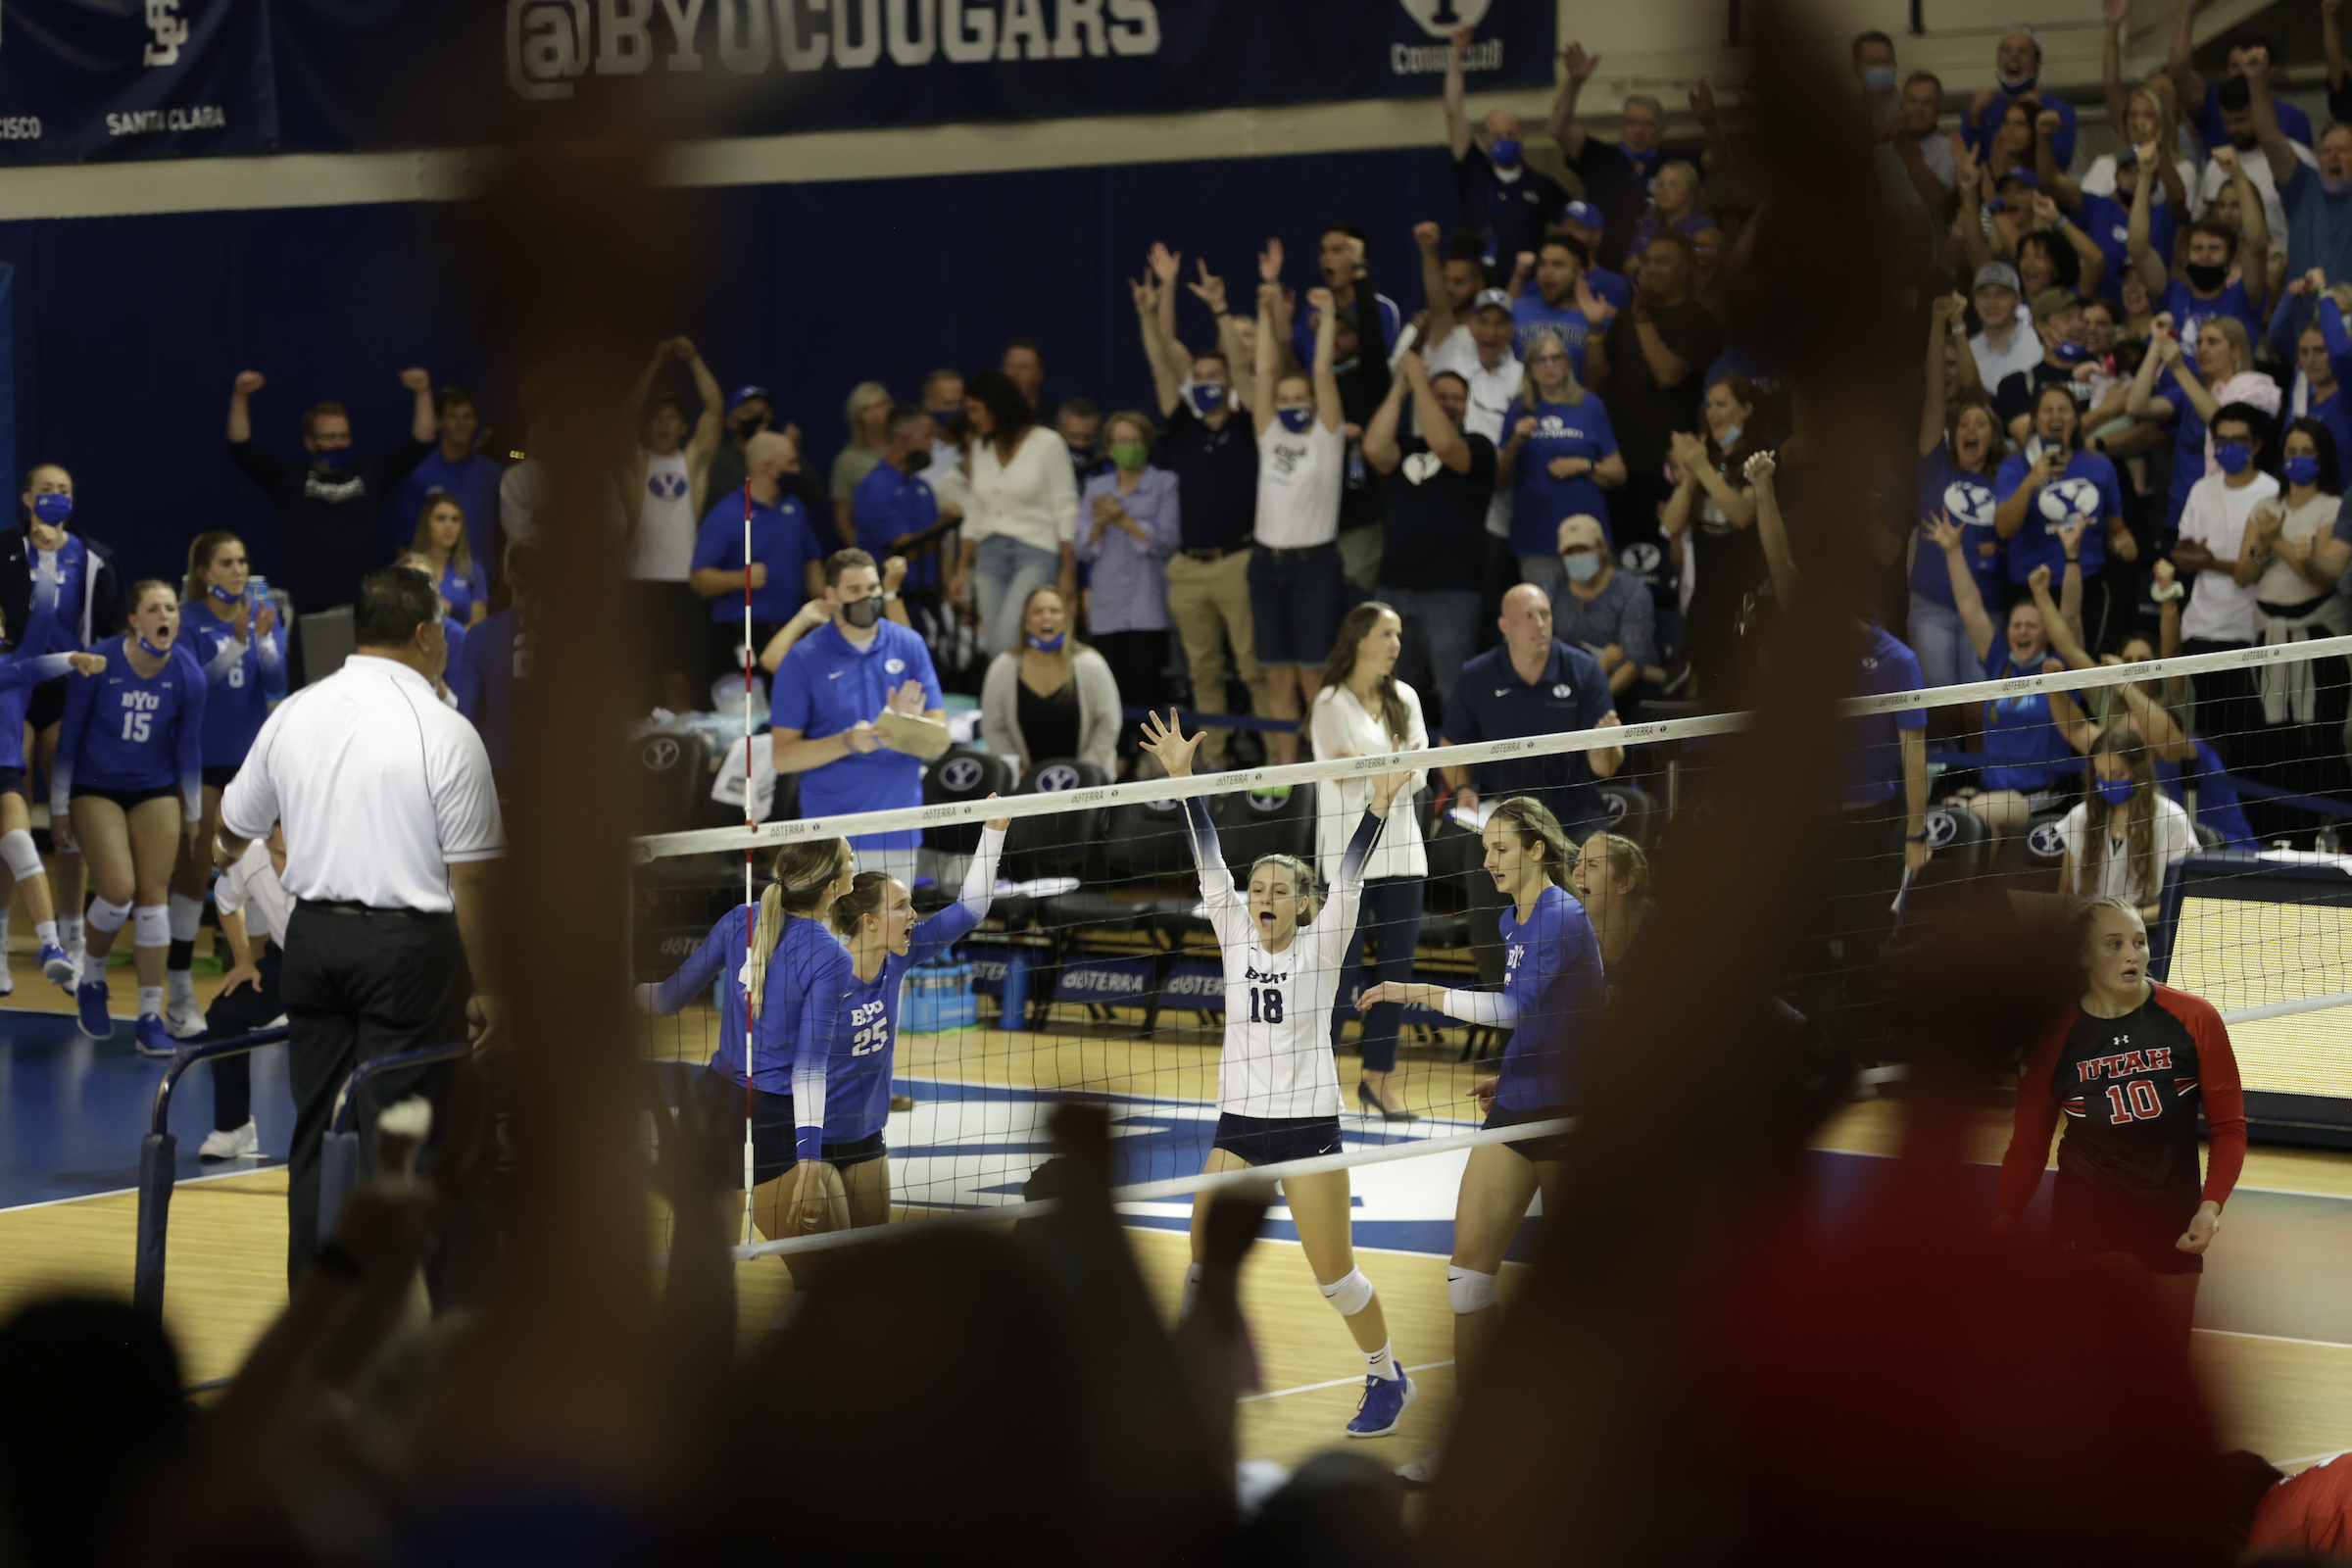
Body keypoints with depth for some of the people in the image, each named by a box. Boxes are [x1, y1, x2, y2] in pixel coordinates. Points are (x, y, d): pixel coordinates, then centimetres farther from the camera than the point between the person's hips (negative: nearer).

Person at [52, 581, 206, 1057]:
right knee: (119, 891, -16)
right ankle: (91, 980, 14)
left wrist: (193, 813, 8)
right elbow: (70, 735, -7)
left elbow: (189, 745, 3)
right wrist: (59, 806, -2)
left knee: (154, 894, -5)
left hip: (155, 790, 3)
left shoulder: (186, 674, -10)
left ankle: (151, 1018, 1)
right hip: (95, 789, -2)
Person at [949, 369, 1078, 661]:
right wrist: (962, 569, 14)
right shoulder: (982, 448, 13)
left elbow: (1065, 510, -4)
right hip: (991, 556, 6)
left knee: (1007, 642, -23)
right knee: (994, 645, -2)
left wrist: (1067, 571, -9)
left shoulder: (1047, 443, -3)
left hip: (1037, 553, -6)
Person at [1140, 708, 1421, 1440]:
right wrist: (1183, 779, -12)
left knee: (1334, 1275, 1)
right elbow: (1210, 862, -4)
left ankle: (1387, 1375, 22)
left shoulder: (1321, 945, -4)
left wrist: (1379, 805, -29)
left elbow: (1349, 876, -16)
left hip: (1308, 1125, -3)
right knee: (1204, 1262, -4)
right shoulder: (1235, 935, 3)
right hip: (1238, 1125, 3)